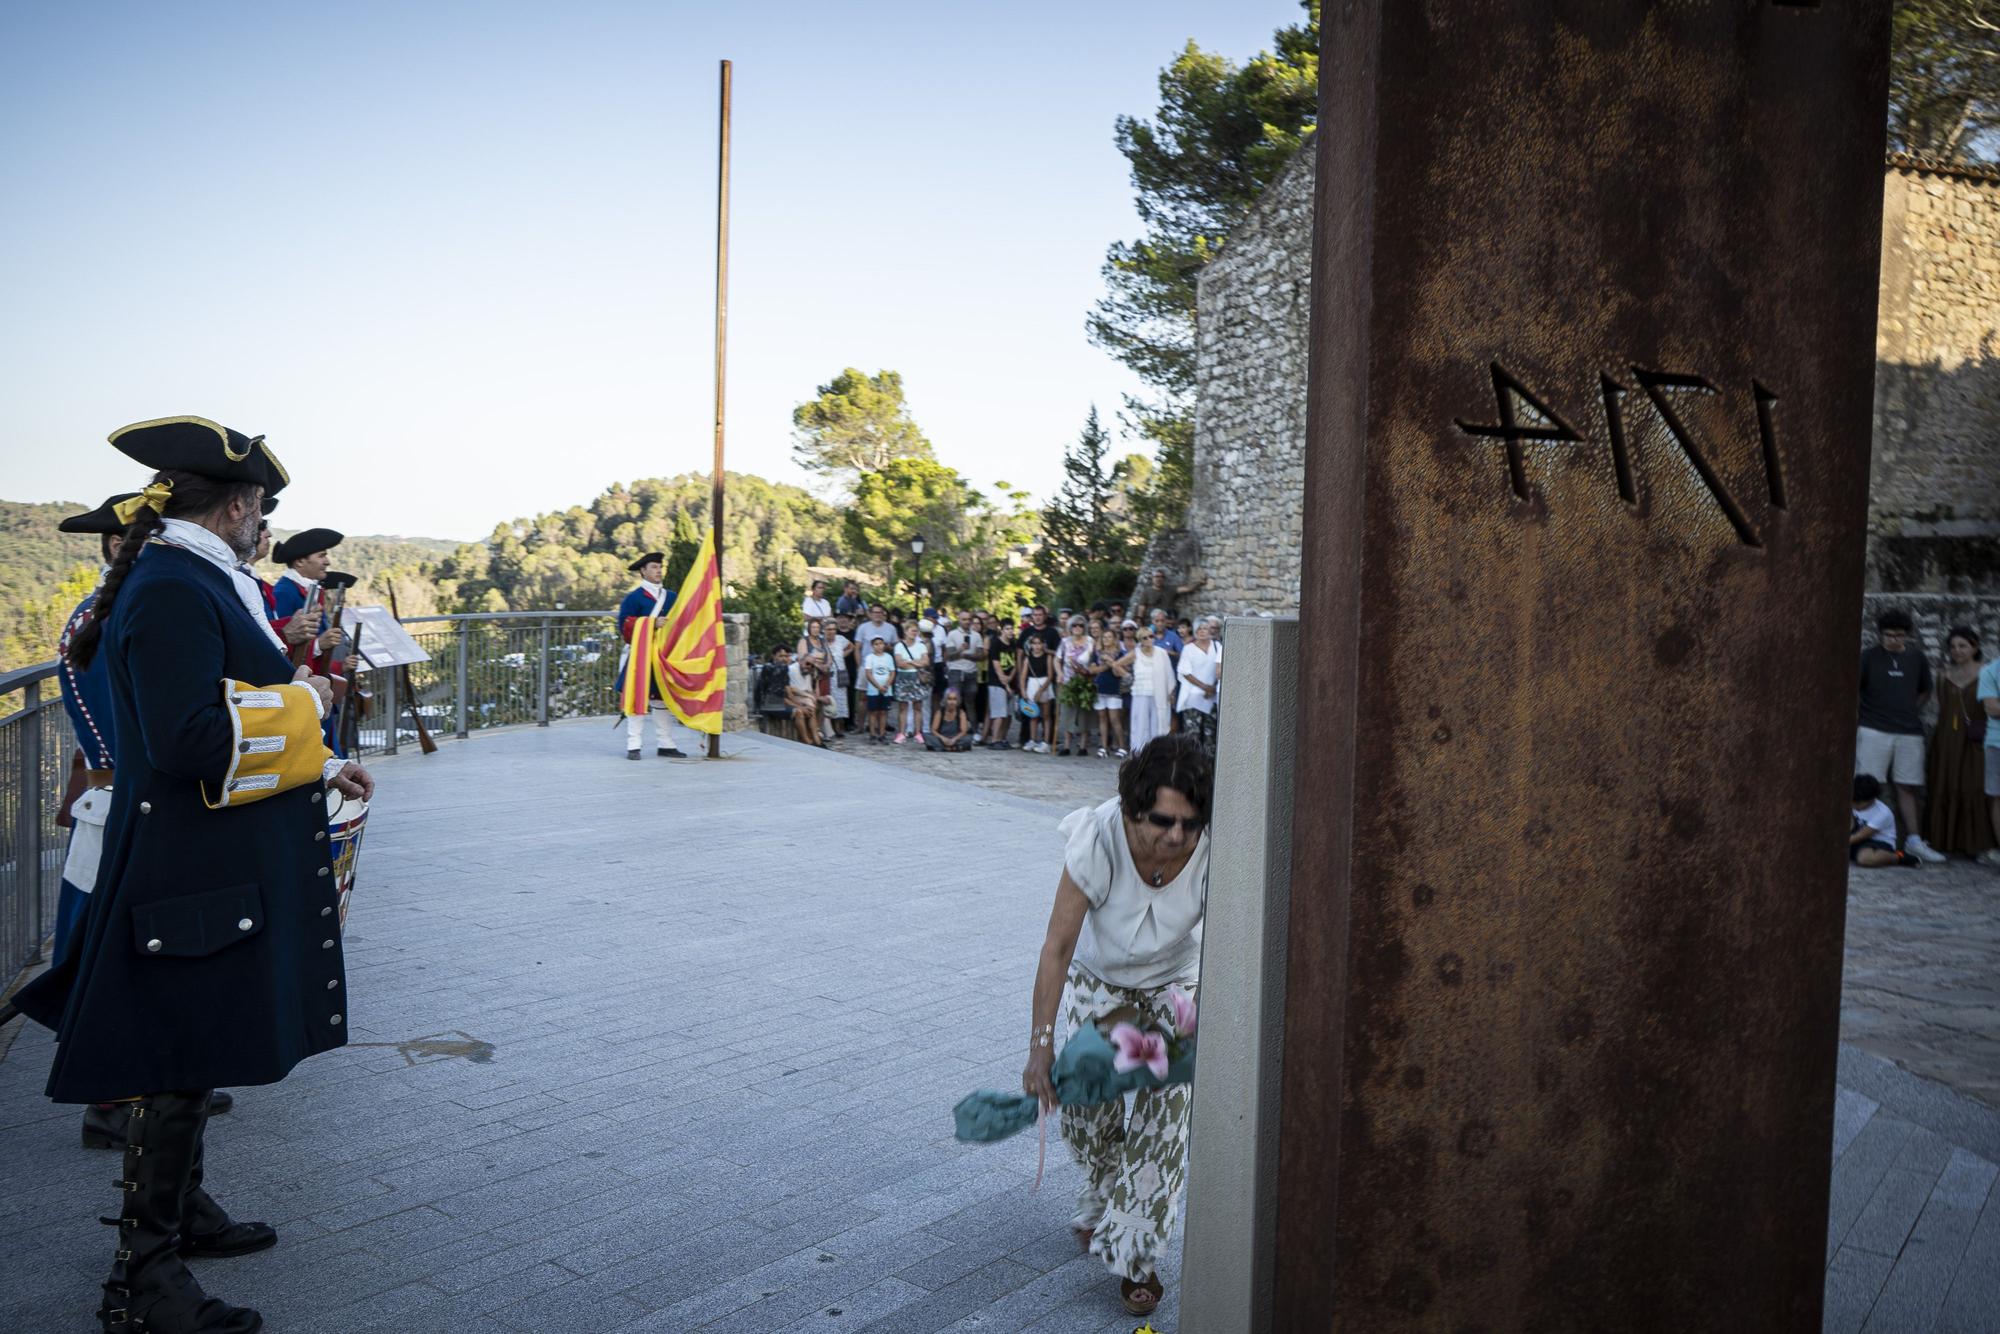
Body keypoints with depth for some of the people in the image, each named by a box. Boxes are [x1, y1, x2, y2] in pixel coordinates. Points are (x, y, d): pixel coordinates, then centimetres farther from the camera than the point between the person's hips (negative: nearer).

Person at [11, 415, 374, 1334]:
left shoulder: (197, 581, 12)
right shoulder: (173, 590, -20)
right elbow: (186, 741, -29)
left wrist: (315, 770, 22)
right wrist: (299, 702, -17)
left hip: (221, 866, 10)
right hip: (194, 874, -10)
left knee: (191, 1060, 22)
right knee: (181, 1065, 0)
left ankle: (182, 1209, 39)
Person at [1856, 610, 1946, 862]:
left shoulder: (1916, 657, 9)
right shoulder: (1869, 656, -2)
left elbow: (1925, 691, 22)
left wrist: (1910, 712, 10)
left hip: (1909, 732, 4)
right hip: (1874, 730, -4)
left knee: (1906, 787, 7)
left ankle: (1914, 840, 11)